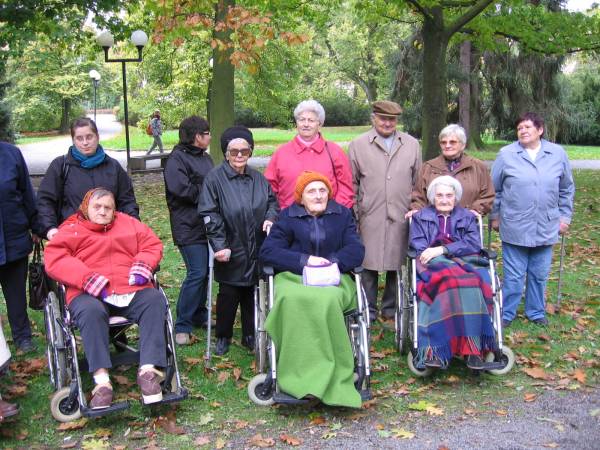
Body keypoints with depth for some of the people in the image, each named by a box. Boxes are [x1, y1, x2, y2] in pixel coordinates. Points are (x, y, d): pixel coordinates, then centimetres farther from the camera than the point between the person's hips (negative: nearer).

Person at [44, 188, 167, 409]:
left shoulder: (129, 224, 24)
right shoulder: (71, 230, 13)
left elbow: (153, 244, 19)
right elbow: (54, 258, -2)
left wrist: (143, 264, -4)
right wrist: (87, 278, -16)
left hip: (132, 290, 3)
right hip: (90, 294, -2)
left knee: (155, 299, -28)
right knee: (91, 311, -37)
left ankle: (148, 370, -33)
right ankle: (101, 380, -38)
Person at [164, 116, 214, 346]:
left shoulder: (205, 158, 17)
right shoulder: (177, 159, -10)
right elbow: (181, 189, -22)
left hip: (207, 224, 9)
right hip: (189, 226, -8)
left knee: (204, 271, 13)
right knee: (197, 273, -11)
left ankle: (199, 314, 27)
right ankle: (182, 326, -3)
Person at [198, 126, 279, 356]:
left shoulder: (257, 178, 7)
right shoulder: (215, 177, -9)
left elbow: (272, 201, 18)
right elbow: (209, 214, -13)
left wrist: (270, 218, -4)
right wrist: (219, 246, -19)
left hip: (256, 250, 4)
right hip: (230, 250, -4)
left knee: (251, 291, 12)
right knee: (228, 294, 4)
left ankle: (249, 335, 27)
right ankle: (223, 337, 22)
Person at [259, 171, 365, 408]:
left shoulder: (342, 215, 18)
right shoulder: (287, 217, 13)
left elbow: (356, 250, 8)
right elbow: (267, 252, 2)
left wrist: (331, 262, -11)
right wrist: (304, 260, -9)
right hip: (294, 277, 0)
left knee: (326, 299, -37)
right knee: (293, 300, -38)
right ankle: (300, 376, -34)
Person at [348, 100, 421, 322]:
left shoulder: (412, 145, 11)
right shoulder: (358, 145, 5)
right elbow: (352, 184, 6)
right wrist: (352, 216, 3)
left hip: (402, 218, 2)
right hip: (370, 218, -2)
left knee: (398, 264, 8)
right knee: (369, 264, 2)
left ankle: (391, 309, 22)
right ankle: (368, 311, 15)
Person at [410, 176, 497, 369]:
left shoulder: (467, 217, 23)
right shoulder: (421, 217, 24)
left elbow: (474, 243, 4)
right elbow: (418, 245, 8)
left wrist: (443, 250, -9)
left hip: (465, 261, 1)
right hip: (433, 264, -1)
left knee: (471, 284, -35)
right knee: (449, 282, -36)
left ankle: (474, 348, -40)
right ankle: (435, 351, -43)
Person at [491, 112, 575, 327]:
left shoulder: (558, 154, 2)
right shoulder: (506, 154, -3)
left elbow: (567, 189, 11)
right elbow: (495, 189, 5)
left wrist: (565, 216, 9)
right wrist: (495, 216, 7)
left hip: (546, 228, 2)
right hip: (515, 227, -2)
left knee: (540, 274, 14)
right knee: (514, 276, 4)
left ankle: (536, 312, 31)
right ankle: (506, 314, 19)